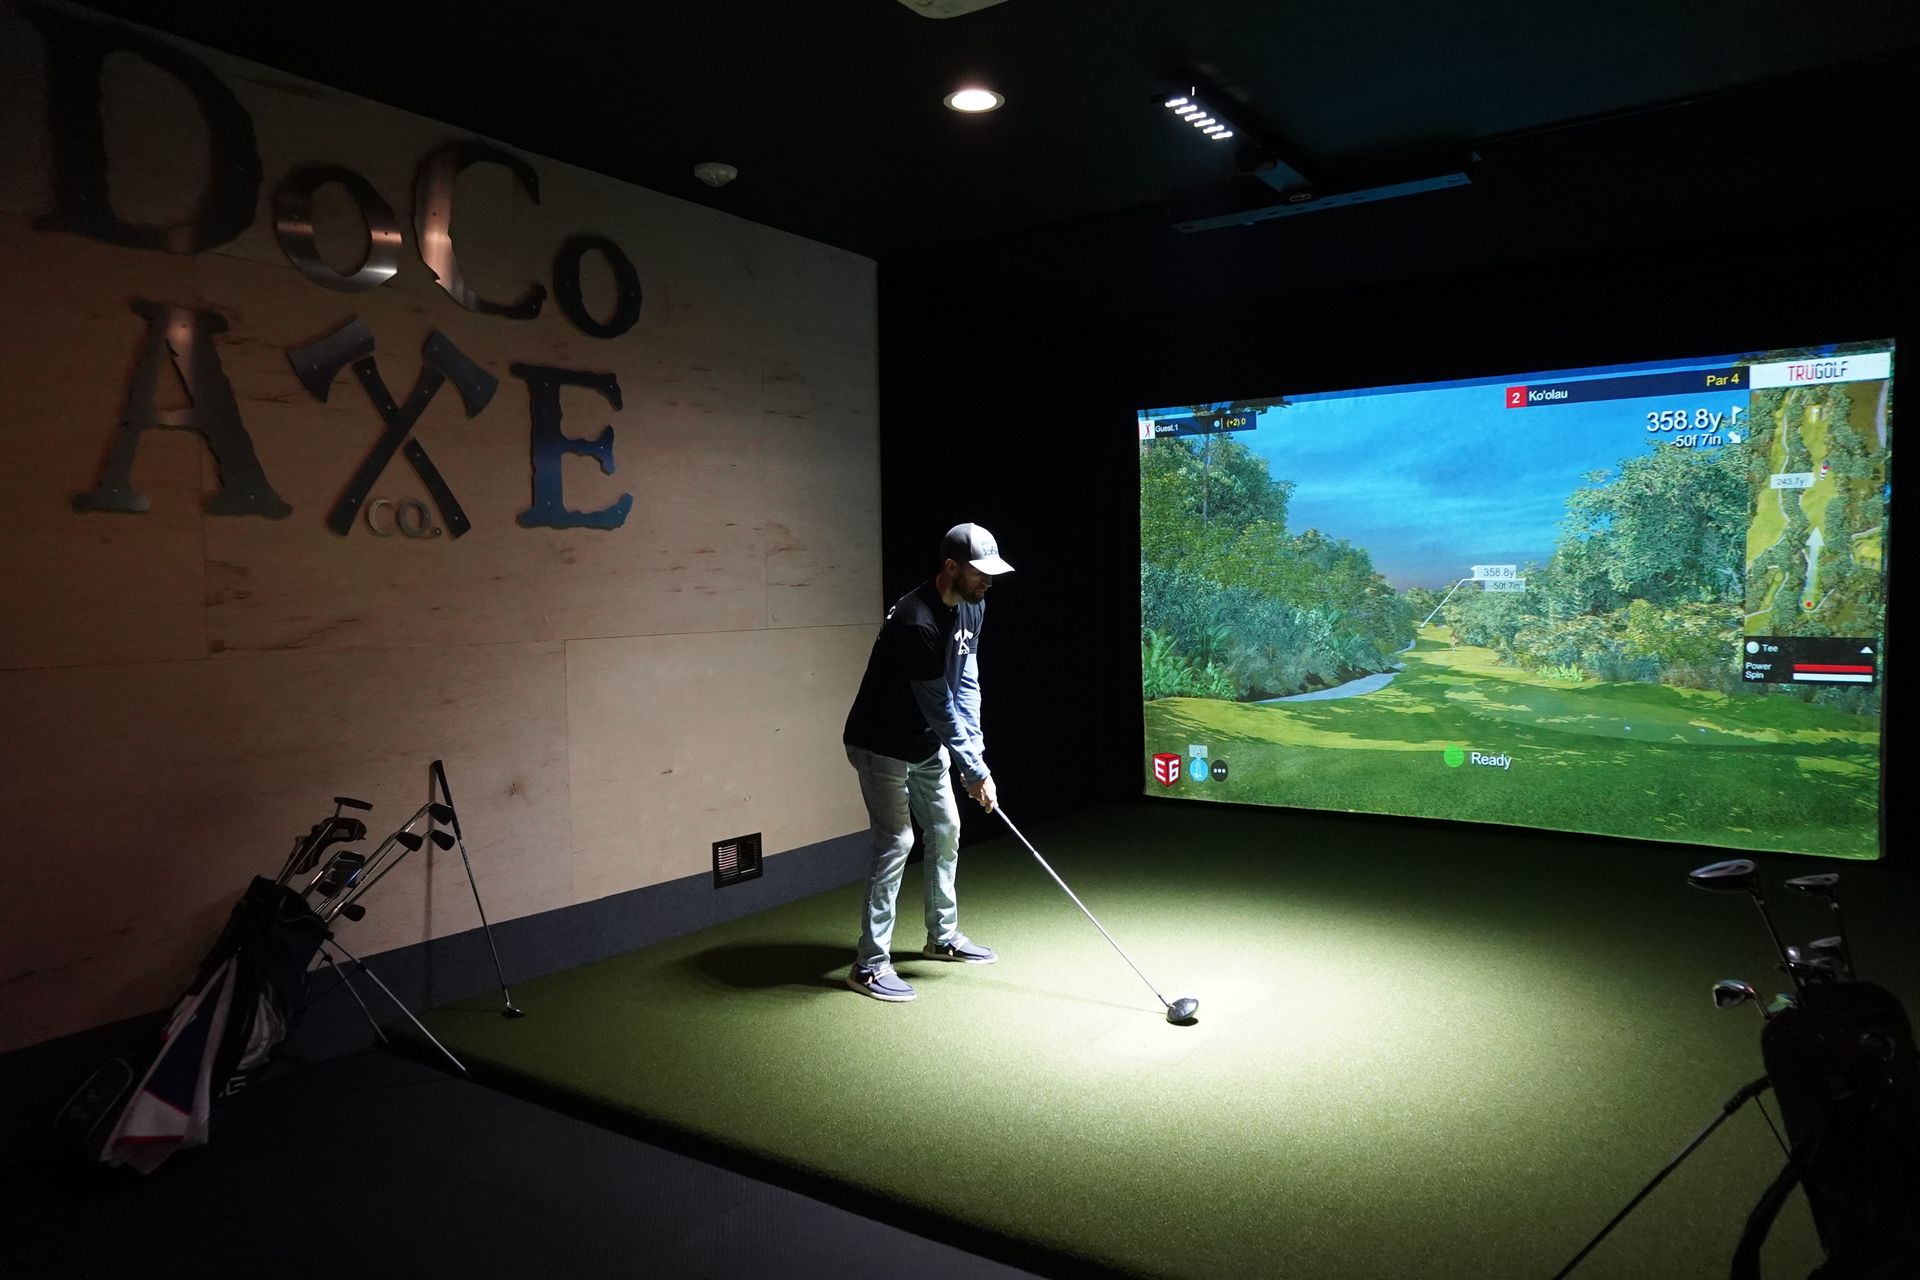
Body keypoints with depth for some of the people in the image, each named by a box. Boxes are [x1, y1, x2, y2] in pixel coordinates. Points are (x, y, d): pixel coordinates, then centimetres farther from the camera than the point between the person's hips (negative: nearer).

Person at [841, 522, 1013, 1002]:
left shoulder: (972, 608, -2)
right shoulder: (917, 622, -31)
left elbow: (966, 684, 1)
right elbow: (941, 707, -26)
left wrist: (974, 753, -7)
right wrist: (975, 771, -19)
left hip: (927, 743, 9)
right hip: (883, 745, -9)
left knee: (946, 830, 14)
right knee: (896, 842, -11)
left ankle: (943, 936, 30)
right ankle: (870, 963, -3)